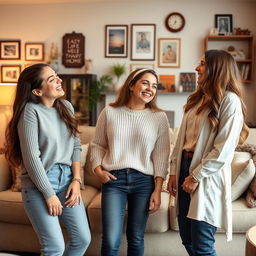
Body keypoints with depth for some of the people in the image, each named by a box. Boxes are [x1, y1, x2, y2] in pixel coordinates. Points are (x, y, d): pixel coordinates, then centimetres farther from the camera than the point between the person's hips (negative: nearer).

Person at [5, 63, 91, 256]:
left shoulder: (66, 107, 5)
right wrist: (49, 194, -14)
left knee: (83, 239, 9)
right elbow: (31, 157, -16)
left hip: (67, 179, 6)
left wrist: (76, 179, 0)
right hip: (39, 184, -6)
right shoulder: (31, 111, -14)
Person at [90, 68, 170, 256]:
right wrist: (98, 169, -6)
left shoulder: (160, 117, 2)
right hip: (113, 179, 0)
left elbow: (161, 155, 0)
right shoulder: (110, 112, 3)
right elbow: (98, 144, 11)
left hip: (144, 181, 1)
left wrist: (158, 190, -4)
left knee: (136, 239, 12)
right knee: (110, 240, -4)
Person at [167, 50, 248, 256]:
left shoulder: (229, 100, -10)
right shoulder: (198, 98, 15)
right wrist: (174, 171, 9)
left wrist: (196, 177, -13)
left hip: (207, 176, -7)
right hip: (185, 168, 7)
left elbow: (224, 150, -16)